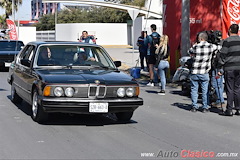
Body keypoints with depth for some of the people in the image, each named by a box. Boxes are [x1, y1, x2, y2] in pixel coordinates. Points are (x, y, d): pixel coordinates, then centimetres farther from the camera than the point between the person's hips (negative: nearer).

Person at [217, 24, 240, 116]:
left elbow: (223, 56, -9)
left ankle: (229, 110, -1)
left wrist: (219, 68, -4)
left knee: (230, 89, -1)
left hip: (229, 68, -5)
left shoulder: (227, 41, -8)